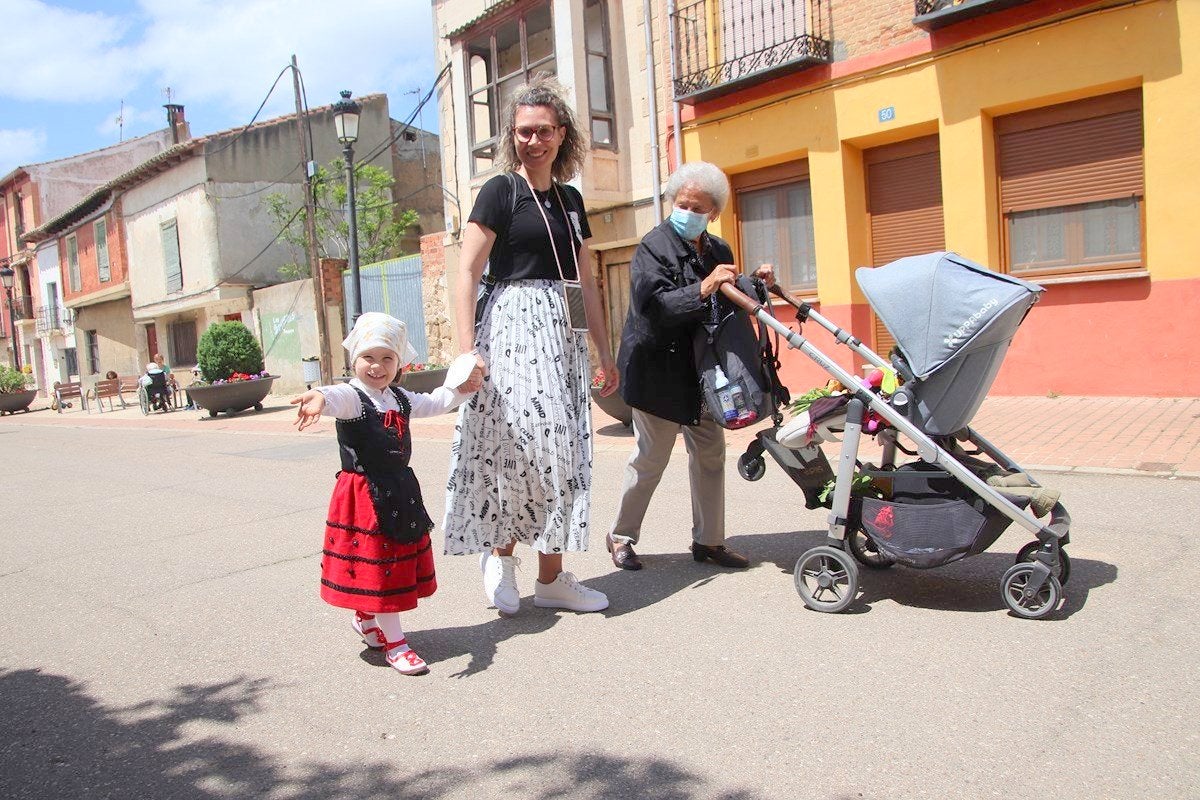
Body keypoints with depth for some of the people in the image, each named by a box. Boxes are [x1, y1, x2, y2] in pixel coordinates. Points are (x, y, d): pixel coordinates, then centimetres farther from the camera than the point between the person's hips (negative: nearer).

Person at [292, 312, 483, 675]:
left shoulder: (401, 398, 10)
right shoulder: (353, 397, -14)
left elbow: (432, 403, 30)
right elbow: (340, 397, -40)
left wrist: (461, 388, 21)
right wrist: (321, 397, -61)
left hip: (401, 490, 8)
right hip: (365, 493, -8)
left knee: (397, 561, 17)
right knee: (378, 566, 1)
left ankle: (366, 617, 41)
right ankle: (393, 642, 14)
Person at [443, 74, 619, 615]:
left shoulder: (570, 199, 16)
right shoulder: (501, 190, -2)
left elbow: (586, 283, 19)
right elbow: (467, 272, -8)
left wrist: (604, 352, 18)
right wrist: (467, 350, -18)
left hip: (563, 337, 6)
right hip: (515, 328, -6)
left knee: (560, 454, 6)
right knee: (524, 448, -12)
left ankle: (551, 576, 16)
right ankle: (499, 551, 11)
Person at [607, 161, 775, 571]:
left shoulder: (719, 250, 9)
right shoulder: (654, 246, -12)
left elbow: (729, 305, 18)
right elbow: (652, 307, -26)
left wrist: (756, 284, 0)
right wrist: (703, 289, -37)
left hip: (701, 371, 7)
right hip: (658, 371, -7)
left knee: (710, 453, 11)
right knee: (650, 457, 2)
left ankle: (708, 540, 23)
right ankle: (621, 536, 20)